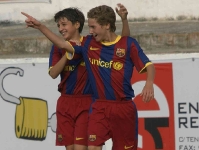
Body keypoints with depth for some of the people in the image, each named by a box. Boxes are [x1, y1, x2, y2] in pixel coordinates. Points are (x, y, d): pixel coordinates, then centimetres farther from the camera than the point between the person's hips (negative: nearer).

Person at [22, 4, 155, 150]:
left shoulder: (128, 44, -6)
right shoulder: (89, 43, 5)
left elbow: (148, 66, -7)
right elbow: (62, 44, 10)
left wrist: (149, 83, -27)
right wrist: (40, 26, 3)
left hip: (124, 107, -3)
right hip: (100, 107, 3)